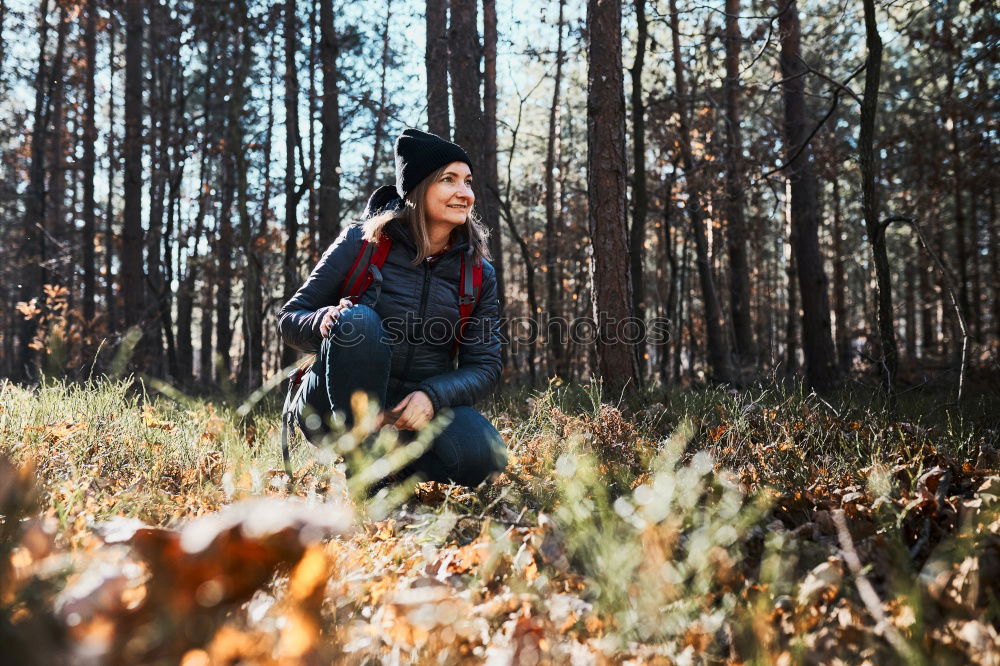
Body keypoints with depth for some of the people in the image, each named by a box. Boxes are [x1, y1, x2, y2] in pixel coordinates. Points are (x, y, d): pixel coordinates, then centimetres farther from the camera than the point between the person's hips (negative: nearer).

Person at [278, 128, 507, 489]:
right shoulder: (363, 241, -4)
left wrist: (431, 395, -22)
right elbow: (290, 318, -2)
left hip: (416, 407, 2)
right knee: (357, 320, -32)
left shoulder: (479, 273, 4)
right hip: (334, 409, -2)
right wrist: (326, 322, -27)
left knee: (484, 457, -28)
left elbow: (485, 366, -1)